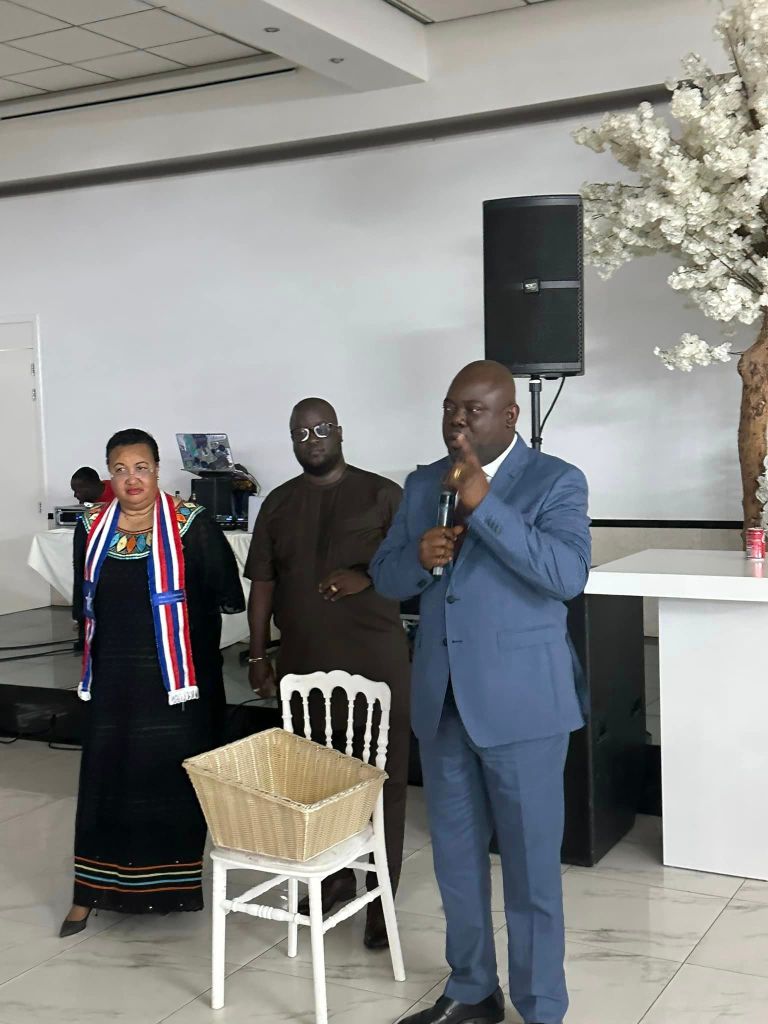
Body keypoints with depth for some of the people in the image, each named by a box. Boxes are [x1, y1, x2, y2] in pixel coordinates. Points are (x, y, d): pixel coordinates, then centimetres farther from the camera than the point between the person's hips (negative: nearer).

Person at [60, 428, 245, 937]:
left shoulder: (192, 526, -11)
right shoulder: (92, 529, 2)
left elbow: (226, 596, -6)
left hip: (176, 678, -3)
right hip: (114, 680, 3)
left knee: (177, 777, 5)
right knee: (107, 779, 7)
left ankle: (181, 881, 22)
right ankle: (92, 890, 17)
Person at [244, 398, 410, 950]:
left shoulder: (381, 494, 0)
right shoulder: (278, 504, 10)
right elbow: (262, 584, 11)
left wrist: (367, 577, -18)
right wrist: (258, 657, 7)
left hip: (375, 661, -3)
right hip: (304, 662, 3)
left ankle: (381, 896, 7)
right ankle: (336, 875, 29)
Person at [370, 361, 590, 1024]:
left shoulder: (555, 482, -7)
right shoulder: (423, 484, 9)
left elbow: (569, 575, -22)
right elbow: (387, 579, 12)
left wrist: (484, 505, -25)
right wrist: (419, 556, -11)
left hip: (521, 702, -5)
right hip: (441, 699, 6)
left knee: (531, 864, 4)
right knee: (456, 856, 17)